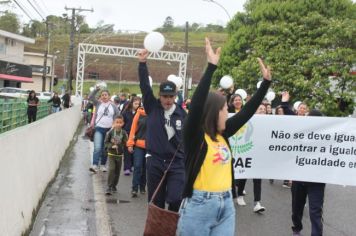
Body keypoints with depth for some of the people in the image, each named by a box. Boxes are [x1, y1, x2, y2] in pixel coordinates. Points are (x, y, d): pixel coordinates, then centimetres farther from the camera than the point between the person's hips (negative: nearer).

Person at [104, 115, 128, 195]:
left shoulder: (124, 133, -5)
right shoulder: (110, 132, -8)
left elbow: (125, 144, -5)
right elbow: (106, 142, -3)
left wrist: (117, 146, -19)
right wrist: (111, 146, -19)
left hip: (119, 155, 2)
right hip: (111, 154, -2)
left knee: (117, 171, 11)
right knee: (111, 169, -14)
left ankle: (114, 186, 29)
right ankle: (109, 187, -10)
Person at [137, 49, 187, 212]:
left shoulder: (182, 113, 2)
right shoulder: (152, 107, 1)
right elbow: (145, 86, -11)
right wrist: (142, 63, -23)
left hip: (177, 163, 0)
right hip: (155, 161, 0)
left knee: (176, 200, -12)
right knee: (156, 202, 8)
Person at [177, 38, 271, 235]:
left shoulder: (222, 134, 6)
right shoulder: (195, 135, -12)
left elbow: (247, 112, 12)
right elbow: (196, 104, -26)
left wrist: (266, 82, 11)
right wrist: (211, 67, -29)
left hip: (226, 205, 6)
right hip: (199, 206, -6)